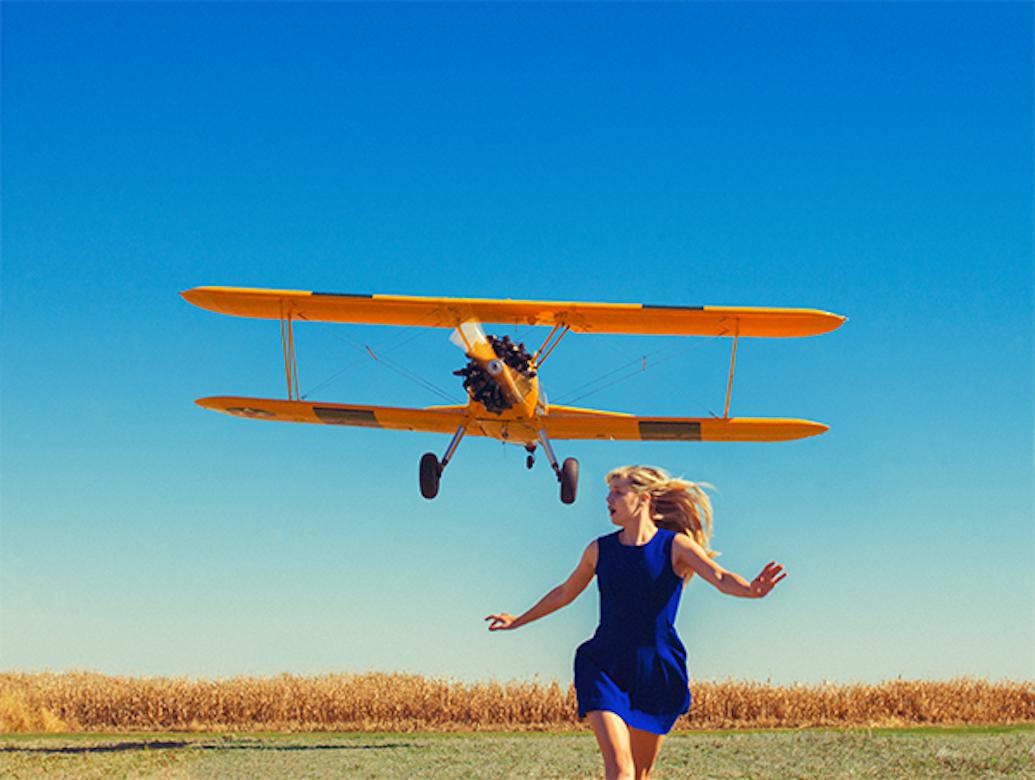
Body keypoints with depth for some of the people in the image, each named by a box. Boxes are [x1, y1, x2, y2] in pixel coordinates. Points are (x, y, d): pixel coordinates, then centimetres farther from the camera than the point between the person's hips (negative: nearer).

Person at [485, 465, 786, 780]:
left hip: (655, 671, -1)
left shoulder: (675, 545, -4)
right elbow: (564, 593, 21)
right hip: (605, 668, 1)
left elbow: (719, 577, -20)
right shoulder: (600, 549, 5)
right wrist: (518, 621, 30)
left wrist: (752, 589, -42)